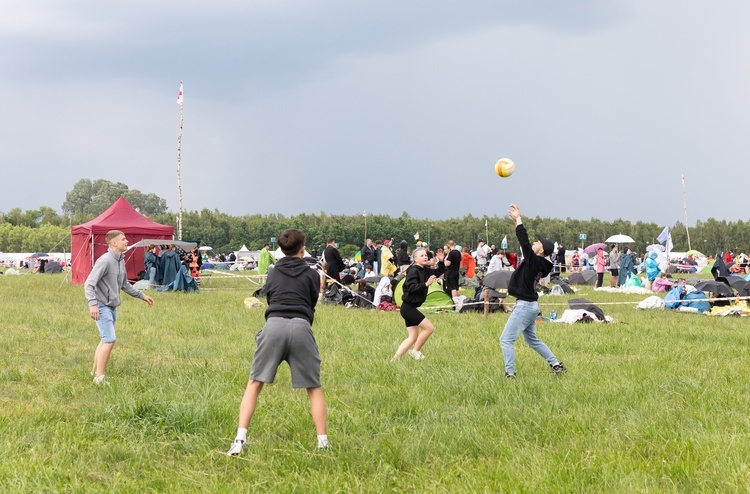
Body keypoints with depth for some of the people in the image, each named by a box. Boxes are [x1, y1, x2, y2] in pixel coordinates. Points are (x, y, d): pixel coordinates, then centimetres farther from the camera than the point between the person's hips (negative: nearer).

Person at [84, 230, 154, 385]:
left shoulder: (121, 261, 11)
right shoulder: (105, 260, -17)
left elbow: (124, 285, 24)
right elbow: (89, 284, -21)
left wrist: (142, 296, 25)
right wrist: (93, 304, -33)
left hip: (112, 307, 9)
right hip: (102, 307, -9)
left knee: (105, 340, 15)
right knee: (110, 340, -14)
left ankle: (95, 372, 26)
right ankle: (100, 377, -9)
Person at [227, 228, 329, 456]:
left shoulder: (272, 274, 24)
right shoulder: (312, 274, 18)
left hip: (274, 324, 1)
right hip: (301, 326, -1)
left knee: (254, 384, 8)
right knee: (314, 388, 9)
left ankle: (240, 440, -4)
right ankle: (323, 443, 4)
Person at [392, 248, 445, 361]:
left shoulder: (424, 270, 9)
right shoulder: (413, 271, -16)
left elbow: (439, 272, 22)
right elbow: (412, 288, -27)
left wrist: (441, 262, 5)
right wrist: (426, 284, -33)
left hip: (412, 308, 10)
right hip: (408, 307, -10)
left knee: (413, 337, 11)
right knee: (429, 327, -10)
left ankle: (394, 359, 11)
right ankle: (416, 351, 4)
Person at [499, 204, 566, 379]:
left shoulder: (534, 260, -17)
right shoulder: (540, 264, 7)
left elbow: (524, 241, -21)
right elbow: (525, 243, 18)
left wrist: (518, 220, -15)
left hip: (525, 305, -10)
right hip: (530, 305, 10)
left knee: (506, 340, -7)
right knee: (532, 340, 23)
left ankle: (510, 374, -9)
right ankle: (556, 364, 24)